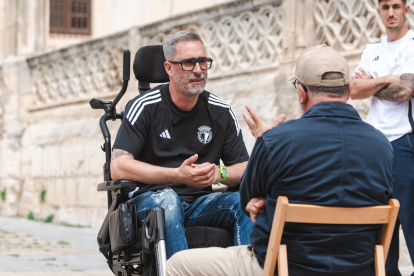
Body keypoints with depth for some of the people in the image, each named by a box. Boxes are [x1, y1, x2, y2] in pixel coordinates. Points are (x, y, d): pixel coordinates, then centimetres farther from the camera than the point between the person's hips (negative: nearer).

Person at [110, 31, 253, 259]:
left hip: (200, 205, 4)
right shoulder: (145, 107, -2)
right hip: (149, 200, -3)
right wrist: (179, 175, -23)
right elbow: (118, 168, -13)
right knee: (167, 199, -36)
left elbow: (244, 169, 12)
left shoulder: (221, 112, 10)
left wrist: (219, 173, -13)